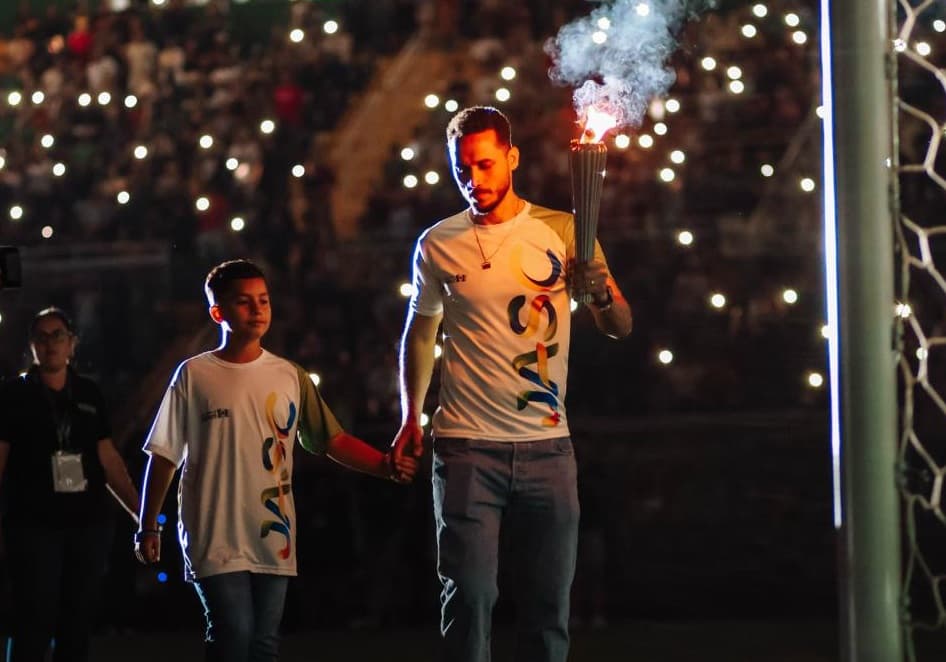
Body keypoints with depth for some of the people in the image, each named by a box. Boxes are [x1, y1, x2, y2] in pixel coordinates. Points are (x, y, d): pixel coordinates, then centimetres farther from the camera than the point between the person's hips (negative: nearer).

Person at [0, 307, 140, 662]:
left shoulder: (88, 393, 11)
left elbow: (108, 458, 14)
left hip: (90, 523, 4)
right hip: (34, 525, -4)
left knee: (78, 623, 6)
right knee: (33, 624, -8)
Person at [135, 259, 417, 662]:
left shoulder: (289, 377, 8)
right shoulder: (194, 375, 0)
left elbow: (333, 441, 7)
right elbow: (164, 457, 3)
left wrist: (385, 465, -10)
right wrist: (148, 527, 2)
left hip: (274, 538, 4)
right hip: (216, 538, -3)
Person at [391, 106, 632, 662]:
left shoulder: (563, 232, 2)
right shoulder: (438, 245, 4)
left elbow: (621, 328, 0)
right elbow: (421, 330, 20)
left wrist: (601, 290, -21)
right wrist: (410, 417, 12)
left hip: (547, 447, 1)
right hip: (467, 448, -1)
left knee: (550, 601, 4)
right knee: (470, 596, -7)